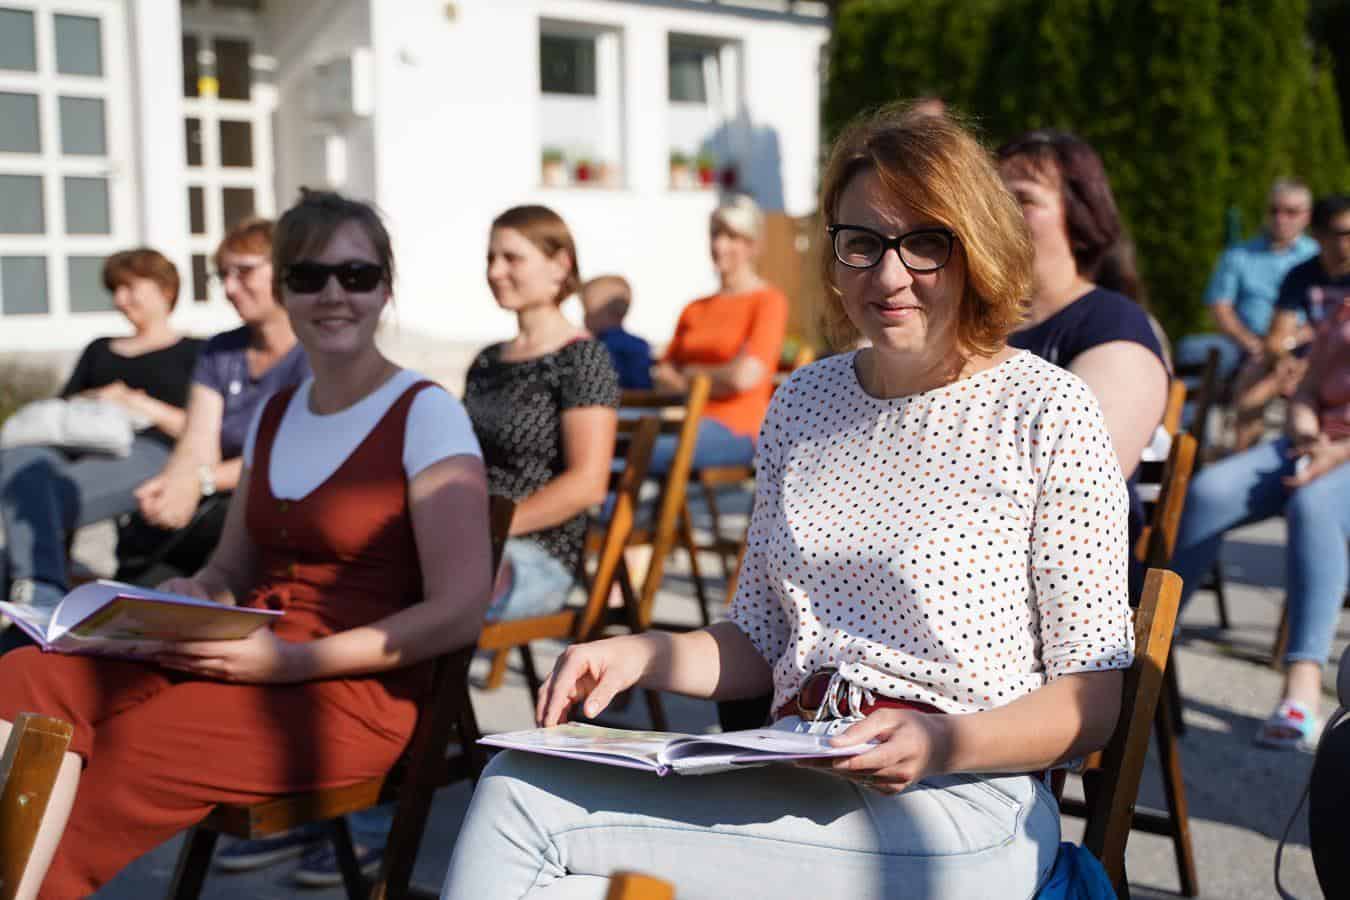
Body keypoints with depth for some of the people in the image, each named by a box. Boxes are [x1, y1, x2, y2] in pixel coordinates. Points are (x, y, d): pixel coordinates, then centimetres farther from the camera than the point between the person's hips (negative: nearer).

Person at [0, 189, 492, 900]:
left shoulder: (427, 416, -5)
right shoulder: (273, 416, 16)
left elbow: (460, 611, -12)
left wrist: (289, 660, -18)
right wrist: (189, 598, -2)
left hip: (356, 689, -6)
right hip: (247, 656, 6)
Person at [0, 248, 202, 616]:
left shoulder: (193, 352, 19)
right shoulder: (99, 350, 36)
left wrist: (152, 410, -7)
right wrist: (93, 399, 5)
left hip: (146, 451, -4)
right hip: (78, 445, 4)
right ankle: (43, 595, -50)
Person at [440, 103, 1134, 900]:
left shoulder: (1047, 411, -4)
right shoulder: (804, 401, 14)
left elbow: (1092, 701, -3)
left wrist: (945, 743, -20)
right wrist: (645, 655, -1)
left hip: (956, 806, -5)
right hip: (797, 785, 6)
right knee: (519, 787, -21)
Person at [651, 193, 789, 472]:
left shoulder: (768, 301, 4)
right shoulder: (695, 310, 25)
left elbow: (745, 376, -8)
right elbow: (663, 374, 18)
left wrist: (690, 373, 8)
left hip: (737, 428, -6)